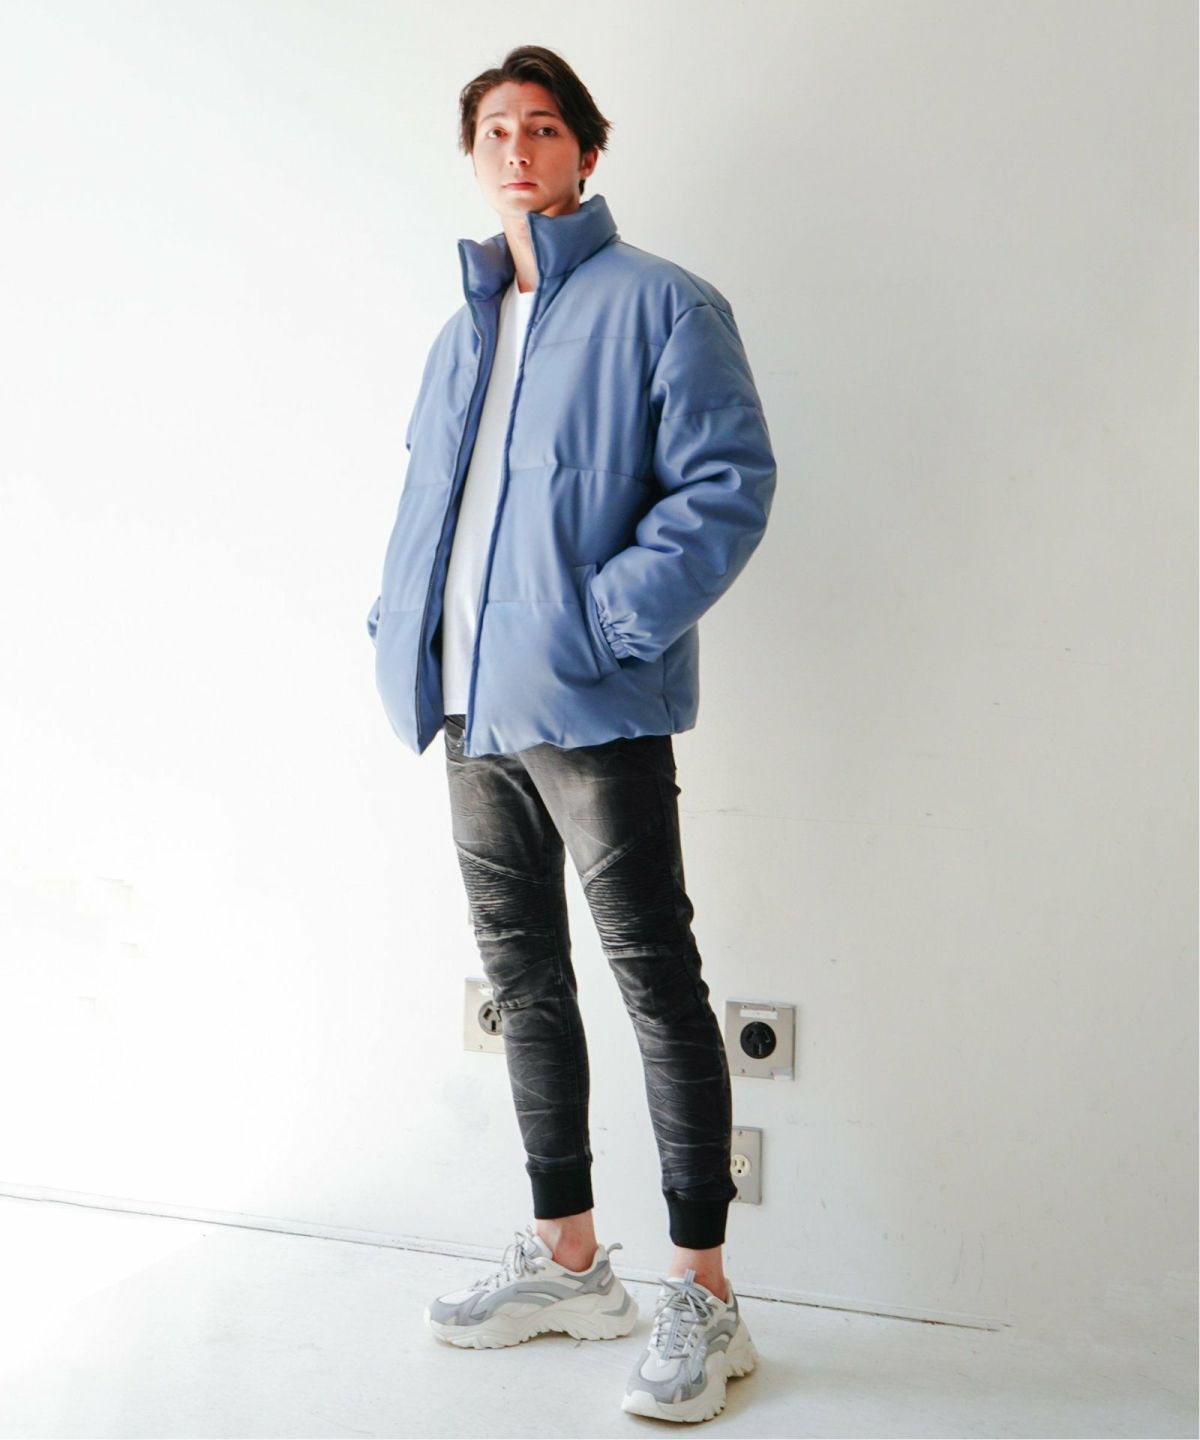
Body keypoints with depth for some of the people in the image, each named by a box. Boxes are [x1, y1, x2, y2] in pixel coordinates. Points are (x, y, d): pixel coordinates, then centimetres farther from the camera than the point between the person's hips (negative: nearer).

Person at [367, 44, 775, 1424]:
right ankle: (565, 1260, 28)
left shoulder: (658, 304, -2)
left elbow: (731, 481, -11)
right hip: (475, 711, 8)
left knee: (657, 985, -3)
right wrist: (400, 627, 10)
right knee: (523, 982, 14)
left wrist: (607, 618, -19)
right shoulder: (463, 334, 19)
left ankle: (701, 1295, 9)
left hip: (593, 710, -8)